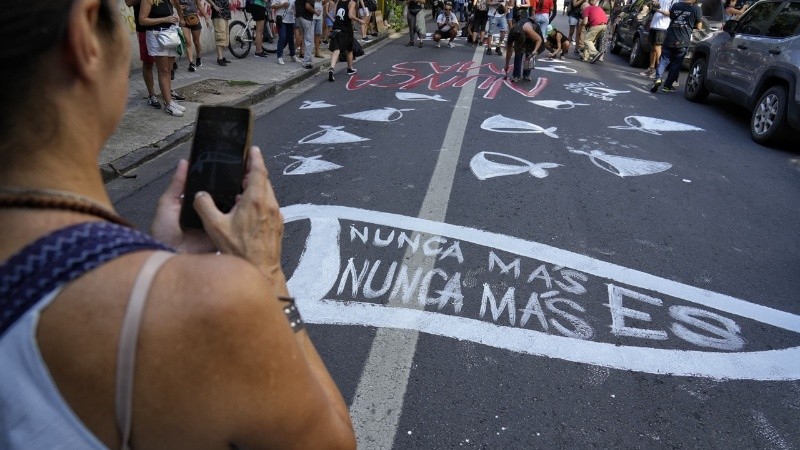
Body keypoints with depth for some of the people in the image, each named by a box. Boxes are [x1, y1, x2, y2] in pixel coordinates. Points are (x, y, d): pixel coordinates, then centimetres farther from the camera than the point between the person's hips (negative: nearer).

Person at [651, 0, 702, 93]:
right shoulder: (697, 9, -4)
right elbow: (699, 26, 3)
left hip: (669, 39, 2)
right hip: (682, 42, -2)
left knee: (664, 60, 9)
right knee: (676, 64, 8)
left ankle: (658, 78, -14)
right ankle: (667, 85, 10)